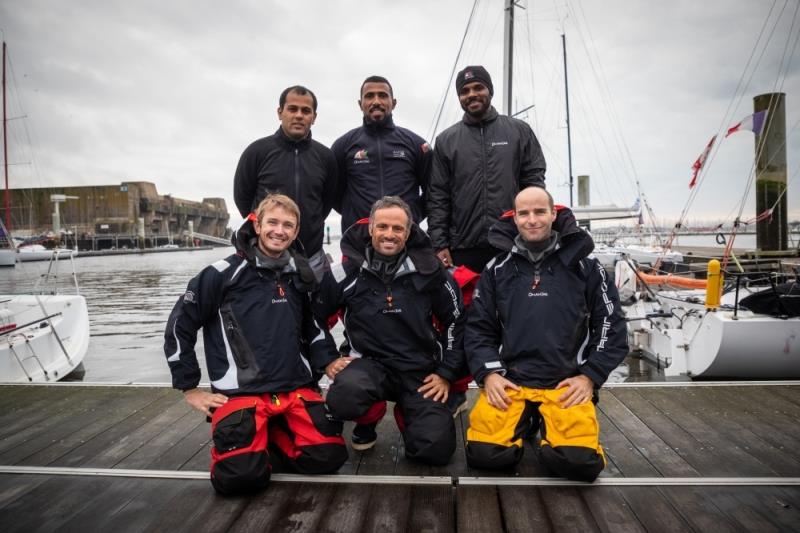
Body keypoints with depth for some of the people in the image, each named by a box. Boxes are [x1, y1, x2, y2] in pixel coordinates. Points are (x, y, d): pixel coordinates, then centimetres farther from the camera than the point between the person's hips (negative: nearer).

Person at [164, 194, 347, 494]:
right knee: (241, 475, -24)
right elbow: (179, 327, 1)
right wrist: (190, 388, 2)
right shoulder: (225, 273, -5)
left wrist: (330, 363, 9)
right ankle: (238, 434, 11)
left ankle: (273, 433, 14)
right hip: (240, 393, -4)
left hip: (296, 390, 4)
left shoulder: (299, 276, 10)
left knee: (328, 457, -14)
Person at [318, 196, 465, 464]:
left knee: (436, 449, -15)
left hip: (421, 371, 1)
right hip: (370, 364, 0)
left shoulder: (429, 271, -4)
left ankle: (406, 414, 21)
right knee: (342, 396, -34)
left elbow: (456, 321, 7)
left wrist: (446, 373, 3)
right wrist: (327, 359, -1)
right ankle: (369, 419, 4)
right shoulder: (347, 272, -5)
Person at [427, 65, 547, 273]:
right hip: (463, 250, 1)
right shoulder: (446, 140, 10)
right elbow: (437, 196, 6)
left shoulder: (519, 131, 9)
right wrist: (439, 244, -2)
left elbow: (534, 182, 6)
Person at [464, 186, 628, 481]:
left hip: (568, 386, -1)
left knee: (579, 461, -24)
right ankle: (523, 421, 12)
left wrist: (589, 377, -3)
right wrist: (488, 374, -6)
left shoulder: (585, 266, 6)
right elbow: (478, 328, 9)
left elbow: (611, 326, 7)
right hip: (508, 382, 1)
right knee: (484, 454, -20)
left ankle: (547, 423, 10)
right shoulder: (497, 269, 9)